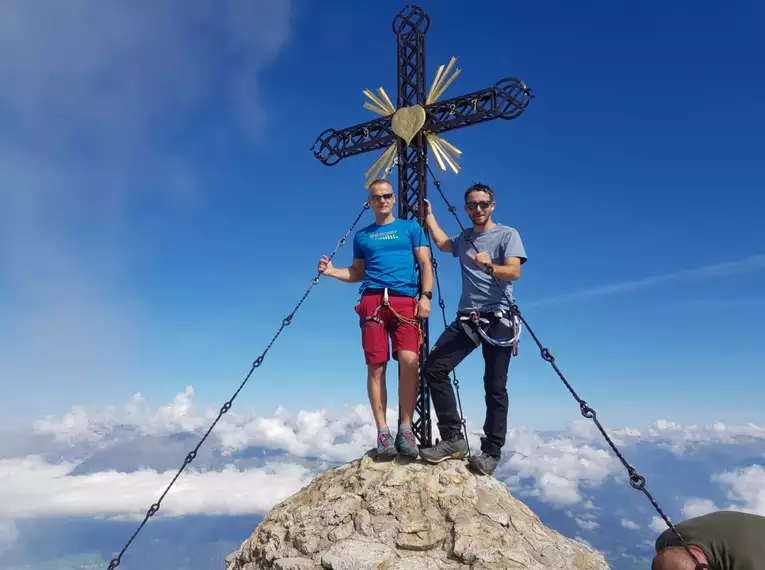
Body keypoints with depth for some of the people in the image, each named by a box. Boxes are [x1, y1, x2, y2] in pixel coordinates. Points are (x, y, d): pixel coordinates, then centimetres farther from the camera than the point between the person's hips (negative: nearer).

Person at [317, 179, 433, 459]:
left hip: (406, 301, -2)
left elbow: (425, 264, 9)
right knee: (376, 367, -5)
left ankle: (406, 429, -10)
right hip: (372, 301, 2)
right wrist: (332, 271, 7)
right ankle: (383, 431, 0)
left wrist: (426, 296, -5)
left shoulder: (411, 228, 15)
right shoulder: (362, 236, 22)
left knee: (409, 360, -18)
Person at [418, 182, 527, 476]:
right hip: (466, 319, 6)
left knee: (495, 387, -4)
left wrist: (490, 266, -33)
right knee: (434, 367, -9)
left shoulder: (507, 234, 1)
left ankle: (491, 452, 4)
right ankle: (453, 438, -4)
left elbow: (514, 272, -14)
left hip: (497, 319, -5)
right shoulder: (464, 238, 20)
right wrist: (428, 214, 44)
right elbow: (441, 243, 42)